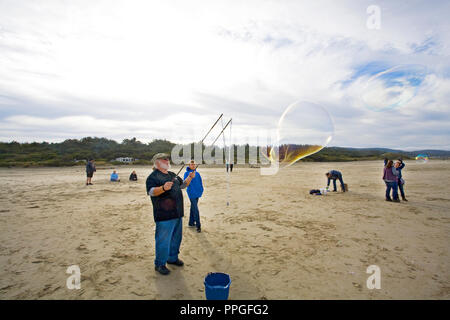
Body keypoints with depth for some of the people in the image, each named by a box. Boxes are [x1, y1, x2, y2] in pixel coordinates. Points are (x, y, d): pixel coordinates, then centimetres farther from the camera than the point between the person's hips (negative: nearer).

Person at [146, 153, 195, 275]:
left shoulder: (172, 175, 16)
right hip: (164, 215, -8)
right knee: (163, 240, -1)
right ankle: (159, 264, 16)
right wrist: (163, 188, -39)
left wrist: (190, 178, 8)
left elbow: (183, 185, 26)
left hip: (177, 213, 8)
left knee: (176, 237, 18)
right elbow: (151, 191, -22)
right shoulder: (153, 176, -9)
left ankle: (173, 258, 36)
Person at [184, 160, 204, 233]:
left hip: (197, 193, 6)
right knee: (195, 210, -8)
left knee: (193, 208, 17)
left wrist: (201, 190, 3)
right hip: (191, 193, -6)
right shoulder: (187, 173, -6)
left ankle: (191, 222, 30)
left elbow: (200, 182, 13)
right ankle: (198, 226, -2)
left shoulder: (197, 173, 9)